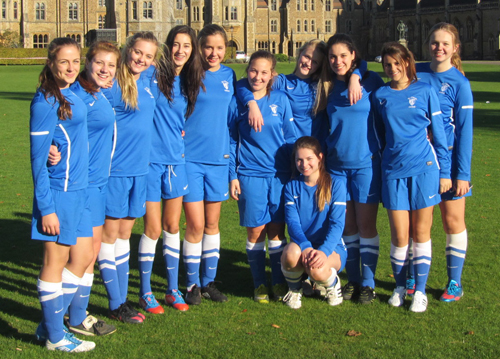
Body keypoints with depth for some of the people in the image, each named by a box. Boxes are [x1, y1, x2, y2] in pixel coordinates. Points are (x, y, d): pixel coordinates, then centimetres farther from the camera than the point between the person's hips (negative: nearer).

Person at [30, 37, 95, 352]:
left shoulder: (72, 95, 10)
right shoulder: (46, 102, -15)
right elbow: (38, 158, -15)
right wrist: (46, 207, -17)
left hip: (79, 189, 9)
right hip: (59, 192, -9)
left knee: (84, 256, 14)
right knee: (56, 261, 3)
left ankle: (51, 324, 26)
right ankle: (55, 336, 17)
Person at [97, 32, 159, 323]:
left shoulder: (146, 81, 8)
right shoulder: (112, 84, -13)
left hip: (139, 167, 7)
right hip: (115, 169, -7)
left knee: (125, 233, 14)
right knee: (110, 234, 2)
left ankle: (123, 297, 22)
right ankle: (116, 304, 10)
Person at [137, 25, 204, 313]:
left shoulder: (192, 82, 8)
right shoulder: (153, 74, -8)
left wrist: (181, 131, 7)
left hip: (177, 159, 5)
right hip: (151, 158, -5)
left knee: (172, 226, 11)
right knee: (154, 229, -1)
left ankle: (173, 290, 23)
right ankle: (146, 292, 14)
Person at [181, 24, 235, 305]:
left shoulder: (229, 75, 8)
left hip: (219, 157, 4)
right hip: (191, 158, -4)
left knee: (212, 223, 11)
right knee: (196, 224, -3)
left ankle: (209, 281, 22)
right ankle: (193, 284, 13)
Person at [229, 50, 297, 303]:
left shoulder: (281, 100, 3)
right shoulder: (237, 102, 1)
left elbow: (290, 138, 8)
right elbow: (231, 142, 6)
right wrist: (232, 176, 1)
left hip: (278, 174, 1)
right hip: (250, 175, 0)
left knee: (276, 230, 4)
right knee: (255, 230, 3)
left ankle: (279, 282, 17)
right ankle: (260, 284, 16)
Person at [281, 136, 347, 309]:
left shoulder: (335, 184, -4)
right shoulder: (292, 187, 4)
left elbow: (337, 224, -12)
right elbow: (292, 222, -8)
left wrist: (323, 251, -29)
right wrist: (306, 247, -28)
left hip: (331, 248, -2)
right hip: (302, 245, 2)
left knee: (317, 270, -35)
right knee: (292, 253, -35)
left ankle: (333, 284, 3)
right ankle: (294, 289, -2)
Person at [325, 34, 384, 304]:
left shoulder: (371, 81, -4)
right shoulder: (330, 86, 7)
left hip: (366, 163, -4)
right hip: (337, 165, 4)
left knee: (366, 226, 1)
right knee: (347, 225, 9)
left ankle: (368, 283, 11)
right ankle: (353, 280, 19)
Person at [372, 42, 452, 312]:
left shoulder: (424, 91, 0)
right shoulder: (380, 96, 6)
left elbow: (439, 133, 3)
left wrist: (445, 171, 2)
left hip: (424, 168, -1)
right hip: (393, 170, 1)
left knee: (421, 232, 4)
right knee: (399, 235, 1)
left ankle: (420, 290, 14)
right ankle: (400, 286, 19)